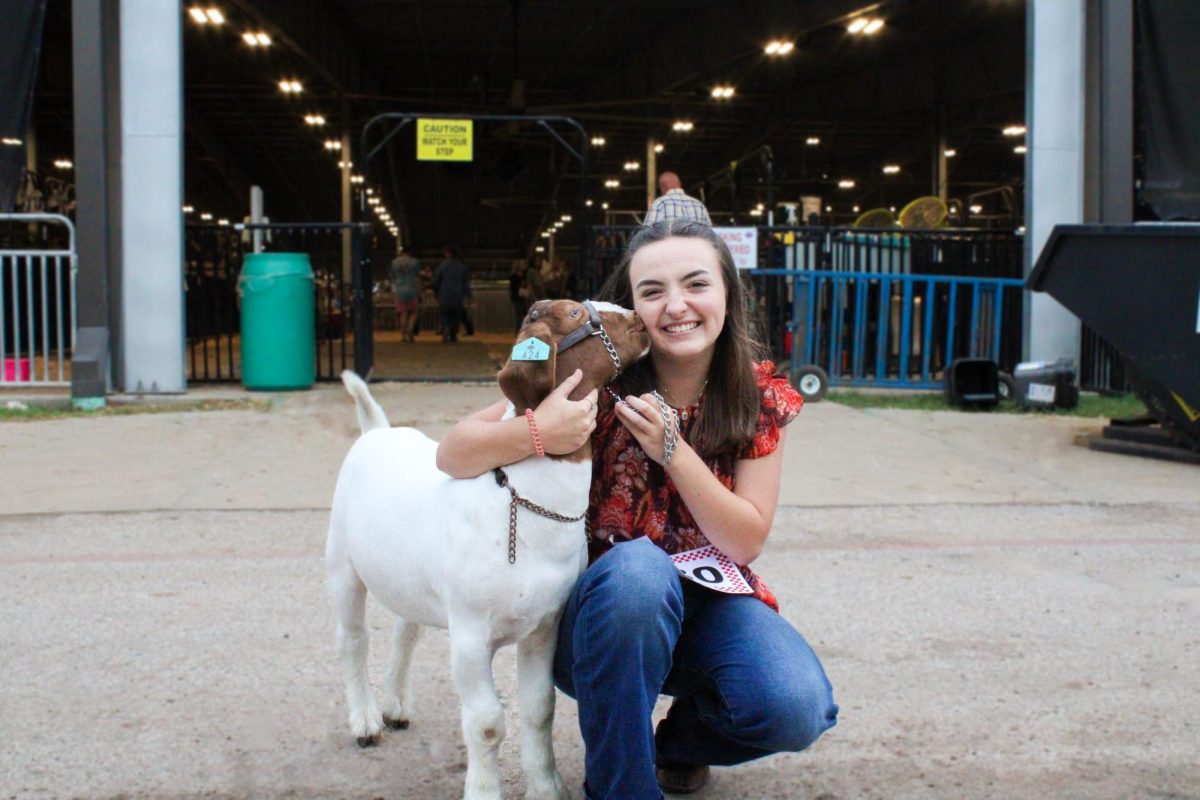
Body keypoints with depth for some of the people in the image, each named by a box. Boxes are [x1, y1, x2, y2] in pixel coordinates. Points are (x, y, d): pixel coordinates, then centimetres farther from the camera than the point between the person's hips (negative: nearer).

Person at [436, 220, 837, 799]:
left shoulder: (760, 398, -7)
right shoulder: (600, 380, -14)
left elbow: (746, 543, -9)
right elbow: (453, 455, -18)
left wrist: (673, 451, -23)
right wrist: (537, 433, -39)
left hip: (708, 605, 3)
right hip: (603, 611, -2)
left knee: (797, 709, -26)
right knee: (638, 566, -37)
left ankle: (682, 738, 10)